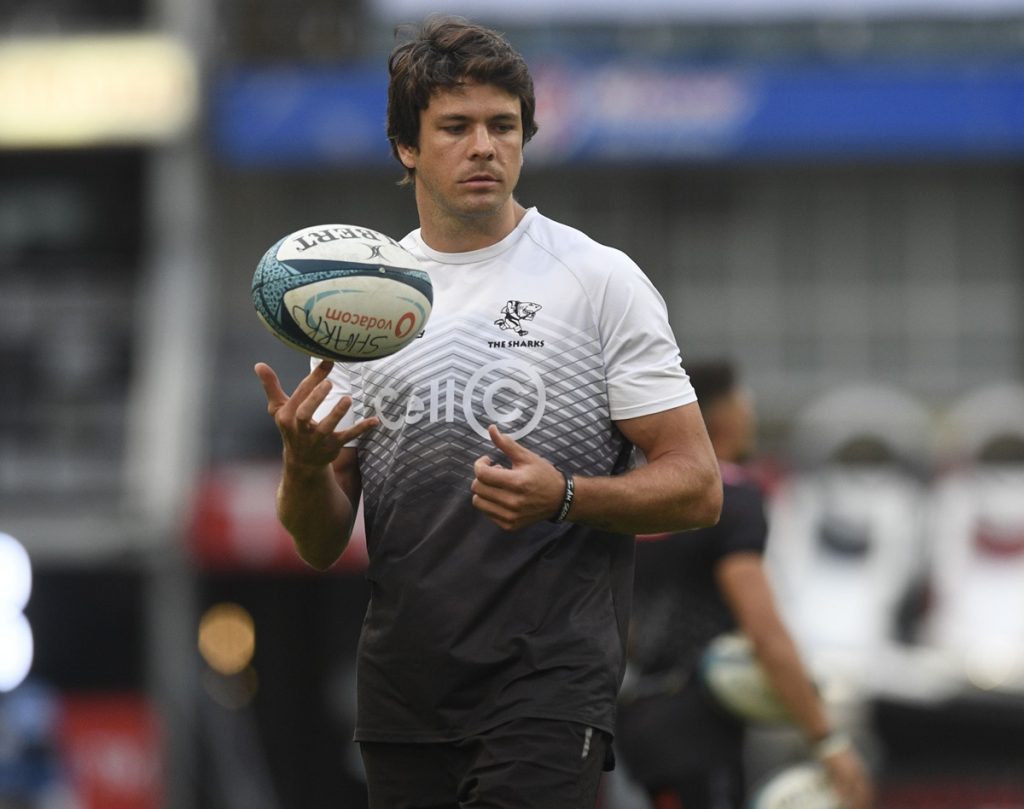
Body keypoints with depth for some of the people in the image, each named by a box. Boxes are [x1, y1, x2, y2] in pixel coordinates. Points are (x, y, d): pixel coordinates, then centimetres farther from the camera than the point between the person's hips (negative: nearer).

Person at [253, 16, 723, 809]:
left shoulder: (601, 281, -1)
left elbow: (696, 488, -4)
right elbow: (322, 546, 11)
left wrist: (562, 496, -21)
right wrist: (305, 461, -11)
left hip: (547, 688, -5)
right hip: (402, 704, 5)